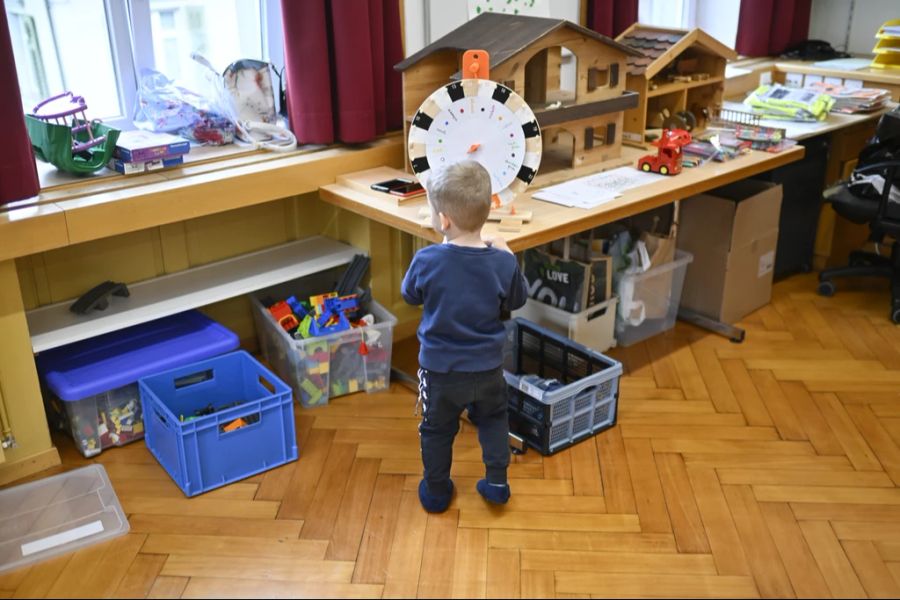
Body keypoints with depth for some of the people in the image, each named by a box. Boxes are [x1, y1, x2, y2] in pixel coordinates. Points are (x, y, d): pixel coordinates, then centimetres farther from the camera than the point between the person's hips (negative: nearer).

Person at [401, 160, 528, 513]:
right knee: (493, 420, 27)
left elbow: (410, 295, -2)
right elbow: (516, 301, 1)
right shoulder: (502, 263, -18)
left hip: (440, 368, -1)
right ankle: (497, 483, 34)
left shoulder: (427, 261, -23)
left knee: (437, 430, 20)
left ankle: (436, 492, 34)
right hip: (488, 367, 2)